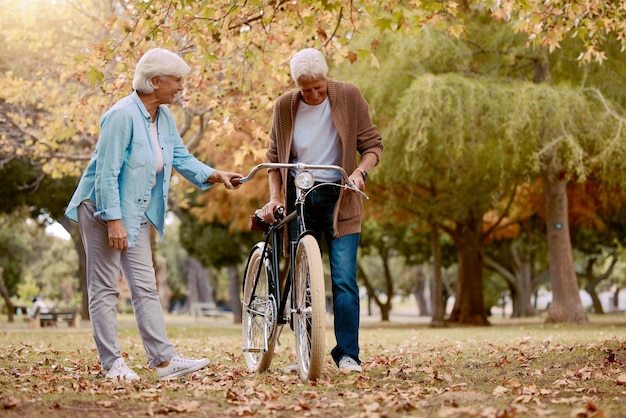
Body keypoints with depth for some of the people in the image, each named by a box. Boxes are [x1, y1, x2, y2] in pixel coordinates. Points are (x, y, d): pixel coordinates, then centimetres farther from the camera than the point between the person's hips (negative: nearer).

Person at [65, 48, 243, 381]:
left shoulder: (164, 117, 6)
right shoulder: (122, 115, -21)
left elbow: (181, 158, 10)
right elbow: (107, 172, -23)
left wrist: (216, 175, -4)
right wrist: (114, 221, -25)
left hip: (136, 214, 9)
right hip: (103, 210, -9)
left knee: (146, 287, 5)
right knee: (105, 287, -1)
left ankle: (164, 360, 4)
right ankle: (112, 363, 3)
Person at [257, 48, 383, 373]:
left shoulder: (349, 97, -4)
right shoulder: (285, 106, 1)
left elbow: (372, 144, -1)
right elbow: (275, 157, 10)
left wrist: (360, 172, -20)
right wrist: (274, 197, -2)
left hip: (339, 198, -2)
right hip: (299, 198, 2)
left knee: (344, 279, -9)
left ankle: (347, 355, -1)